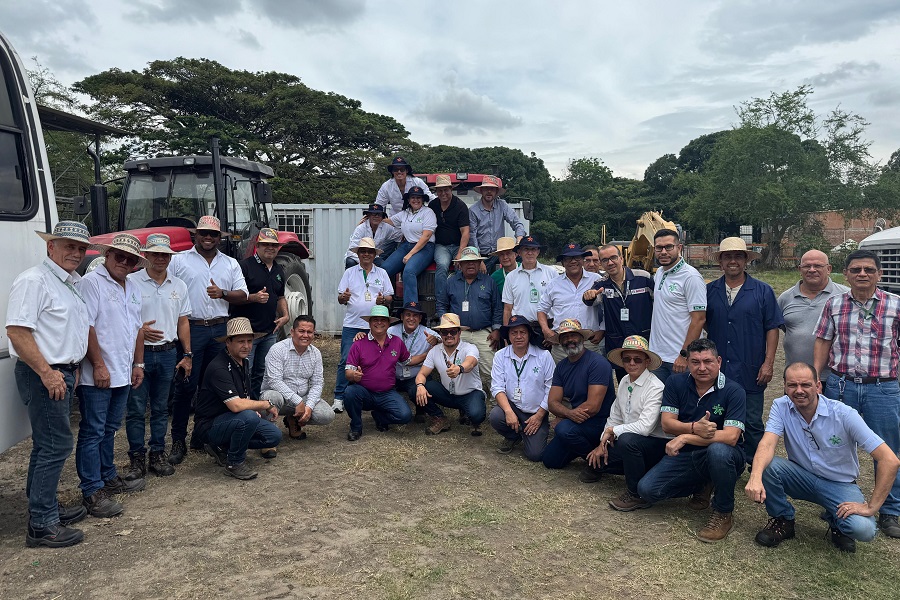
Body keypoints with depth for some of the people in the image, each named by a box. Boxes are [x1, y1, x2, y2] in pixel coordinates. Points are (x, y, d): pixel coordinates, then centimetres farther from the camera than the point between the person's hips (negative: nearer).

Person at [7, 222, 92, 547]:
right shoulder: (34, 281, -14)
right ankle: (41, 526, 1)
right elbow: (16, 331, -21)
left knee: (47, 445, 18)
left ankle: (46, 507, 31)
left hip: (61, 373, 10)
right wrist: (46, 372, -22)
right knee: (56, 445, -8)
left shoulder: (71, 283, 15)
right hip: (42, 375, -10)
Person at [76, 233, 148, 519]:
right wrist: (99, 365, -19)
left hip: (123, 374, 8)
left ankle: (109, 478, 30)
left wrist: (138, 364, 17)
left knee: (110, 429, 18)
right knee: (92, 432, -1)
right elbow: (86, 326, -17)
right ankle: (92, 492, 5)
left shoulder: (132, 288, 15)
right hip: (97, 375, -8)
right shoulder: (92, 282, -10)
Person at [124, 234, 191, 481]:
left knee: (161, 408, 11)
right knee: (136, 409, 1)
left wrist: (187, 354, 9)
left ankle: (158, 454, 19)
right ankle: (137, 458, 11)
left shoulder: (178, 285, 10)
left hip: (167, 353, 3)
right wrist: (138, 330, -19)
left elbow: (183, 323, 13)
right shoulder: (131, 282, -2)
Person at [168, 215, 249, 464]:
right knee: (186, 386, -3)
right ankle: (178, 441, 6)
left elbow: (242, 294, 8)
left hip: (220, 330, 4)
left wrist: (223, 293, -12)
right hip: (190, 329, -3)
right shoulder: (179, 260, 5)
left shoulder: (231, 264, 14)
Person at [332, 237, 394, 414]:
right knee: (346, 361, -4)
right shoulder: (349, 273, 10)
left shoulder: (382, 273, 12)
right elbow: (340, 298, 7)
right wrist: (344, 297, -16)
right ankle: (339, 397, 3)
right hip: (352, 325, -1)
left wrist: (383, 300, -11)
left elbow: (390, 297, 11)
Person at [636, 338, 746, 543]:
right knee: (646, 490, -13)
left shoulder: (733, 391, -14)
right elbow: (667, 423, -8)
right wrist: (694, 428, -29)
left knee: (718, 450, -40)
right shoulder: (675, 383, -2)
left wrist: (685, 437, -28)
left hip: (725, 457, -4)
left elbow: (730, 437, -25)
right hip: (685, 456, 4)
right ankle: (701, 487, 16)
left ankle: (723, 514, -14)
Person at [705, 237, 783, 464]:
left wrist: (768, 363, -6)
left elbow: (772, 328, 1)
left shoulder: (762, 291, 2)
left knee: (752, 423, 5)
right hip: (717, 371, 2)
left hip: (750, 372, -2)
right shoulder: (709, 291, 6)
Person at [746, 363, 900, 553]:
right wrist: (755, 477, -48)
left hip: (839, 485, -2)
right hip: (802, 477, 2)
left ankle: (835, 521, 8)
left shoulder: (843, 414, -21)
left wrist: (871, 507, -22)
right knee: (768, 465, -29)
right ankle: (783, 520, -2)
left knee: (863, 528, -31)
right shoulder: (781, 407, -13)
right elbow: (767, 444, -28)